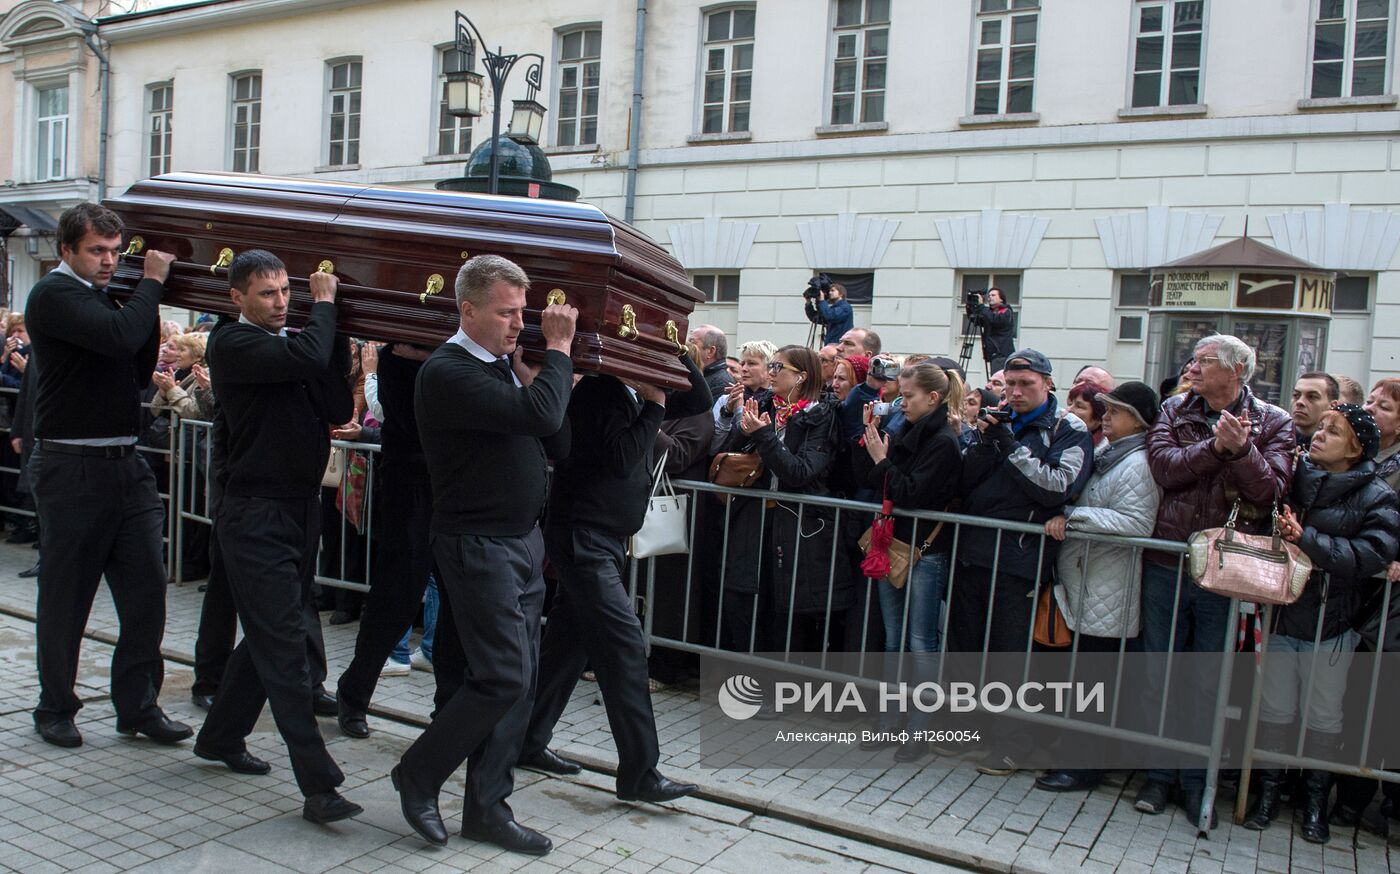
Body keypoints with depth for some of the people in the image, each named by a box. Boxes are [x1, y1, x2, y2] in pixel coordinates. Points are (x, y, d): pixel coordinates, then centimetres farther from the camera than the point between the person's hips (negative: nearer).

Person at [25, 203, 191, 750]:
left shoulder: (104, 298, 16)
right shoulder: (54, 295, -8)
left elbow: (140, 371, 14)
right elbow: (119, 337, -26)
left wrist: (150, 300, 5)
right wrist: (152, 282, -11)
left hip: (126, 464, 7)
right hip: (73, 468, -7)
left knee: (146, 586, 4)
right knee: (66, 595, 6)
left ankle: (138, 704, 14)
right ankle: (55, 709, 21)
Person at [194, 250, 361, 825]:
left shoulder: (292, 343, 13)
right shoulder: (233, 343, -9)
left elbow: (338, 409, 3)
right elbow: (306, 359, -27)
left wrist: (337, 341, -4)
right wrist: (324, 303, -10)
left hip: (300, 508, 8)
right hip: (256, 514, -8)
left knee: (270, 637, 18)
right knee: (285, 646, -9)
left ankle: (221, 737, 36)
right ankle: (318, 785, -8)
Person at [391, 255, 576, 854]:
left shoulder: (509, 367, 12)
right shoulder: (447, 371, -16)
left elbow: (556, 445, 9)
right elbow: (535, 415, -28)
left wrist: (536, 375, -2)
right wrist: (558, 349, -14)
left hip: (525, 541, 8)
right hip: (478, 546, -8)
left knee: (519, 680, 9)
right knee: (503, 677, -8)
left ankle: (486, 806, 21)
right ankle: (418, 773, 15)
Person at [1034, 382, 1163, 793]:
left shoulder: (1136, 465, -15)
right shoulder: (1105, 453, 14)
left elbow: (1135, 523, -25)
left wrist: (1074, 514, -23)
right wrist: (1065, 516, 4)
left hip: (1108, 593, -9)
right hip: (1084, 588, 9)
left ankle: (1087, 765, 11)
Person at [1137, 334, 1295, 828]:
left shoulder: (1273, 423, 1)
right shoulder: (1174, 412, 6)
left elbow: (1271, 489, -12)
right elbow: (1164, 467, -11)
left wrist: (1240, 450, -26)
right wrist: (1215, 446, -21)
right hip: (1166, 565, 2)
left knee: (1209, 682, 8)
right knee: (1159, 675, 9)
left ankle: (1196, 780, 22)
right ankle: (1159, 772, 23)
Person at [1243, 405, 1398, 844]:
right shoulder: (1292, 477, 1)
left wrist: (1307, 540, -26)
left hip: (1331, 626, -2)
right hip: (1280, 616, 2)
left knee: (1324, 716, 12)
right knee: (1274, 708, 12)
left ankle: (1315, 796, 31)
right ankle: (1269, 788, 29)